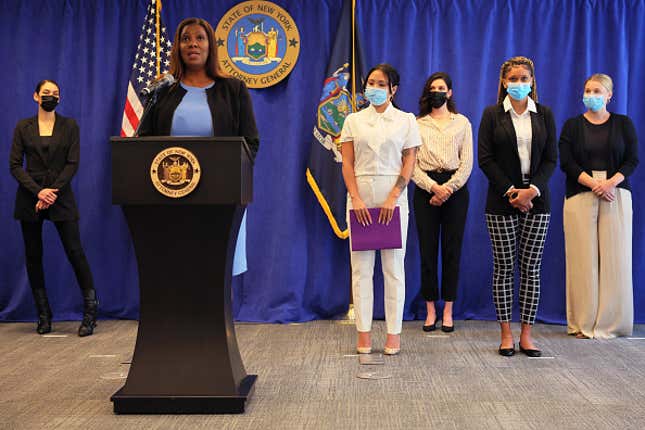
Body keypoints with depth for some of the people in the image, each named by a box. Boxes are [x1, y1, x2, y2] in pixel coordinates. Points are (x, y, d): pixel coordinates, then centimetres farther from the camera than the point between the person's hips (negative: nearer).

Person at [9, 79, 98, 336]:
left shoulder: (69, 126, 6)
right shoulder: (23, 127, 7)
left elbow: (73, 163, -1)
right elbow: (15, 165, 1)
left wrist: (53, 191, -12)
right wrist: (38, 191, -13)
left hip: (61, 198, -1)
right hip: (30, 198, 2)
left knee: (75, 252, -7)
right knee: (33, 256, 4)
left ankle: (90, 312, -1)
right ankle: (43, 315, 13)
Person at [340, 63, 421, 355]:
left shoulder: (406, 121, 7)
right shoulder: (354, 120, 11)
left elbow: (409, 163, 1)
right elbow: (347, 163, 5)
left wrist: (393, 198, -11)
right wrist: (356, 198, -8)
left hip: (393, 197, -1)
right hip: (360, 197, 2)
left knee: (393, 266, 0)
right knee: (361, 266, 1)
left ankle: (394, 333, 6)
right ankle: (363, 333, 7)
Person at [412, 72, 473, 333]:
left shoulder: (462, 123, 10)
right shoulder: (417, 124, 8)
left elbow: (467, 162, 3)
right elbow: (412, 164, 0)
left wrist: (449, 188, -10)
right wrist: (433, 187, -13)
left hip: (455, 188, 0)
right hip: (425, 189, 0)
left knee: (452, 250, 1)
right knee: (427, 250, 1)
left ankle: (448, 311, 9)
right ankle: (430, 311, 9)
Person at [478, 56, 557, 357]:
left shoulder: (544, 115, 8)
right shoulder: (492, 114, 3)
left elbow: (551, 158, 4)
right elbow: (485, 159, -3)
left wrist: (532, 190, -11)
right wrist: (510, 192, -11)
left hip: (536, 199, 2)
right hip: (501, 201, -1)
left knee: (531, 268, 2)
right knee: (504, 267, 1)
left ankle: (526, 334, 9)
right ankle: (506, 334, 9)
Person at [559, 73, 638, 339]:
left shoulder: (623, 124, 10)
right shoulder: (572, 126, 9)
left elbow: (632, 159, 3)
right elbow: (566, 162, -1)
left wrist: (611, 182, -14)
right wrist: (594, 183, -14)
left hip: (616, 196, 1)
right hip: (580, 196, 0)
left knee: (614, 258, -2)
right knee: (583, 258, -3)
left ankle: (610, 322, 6)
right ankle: (584, 323, 2)